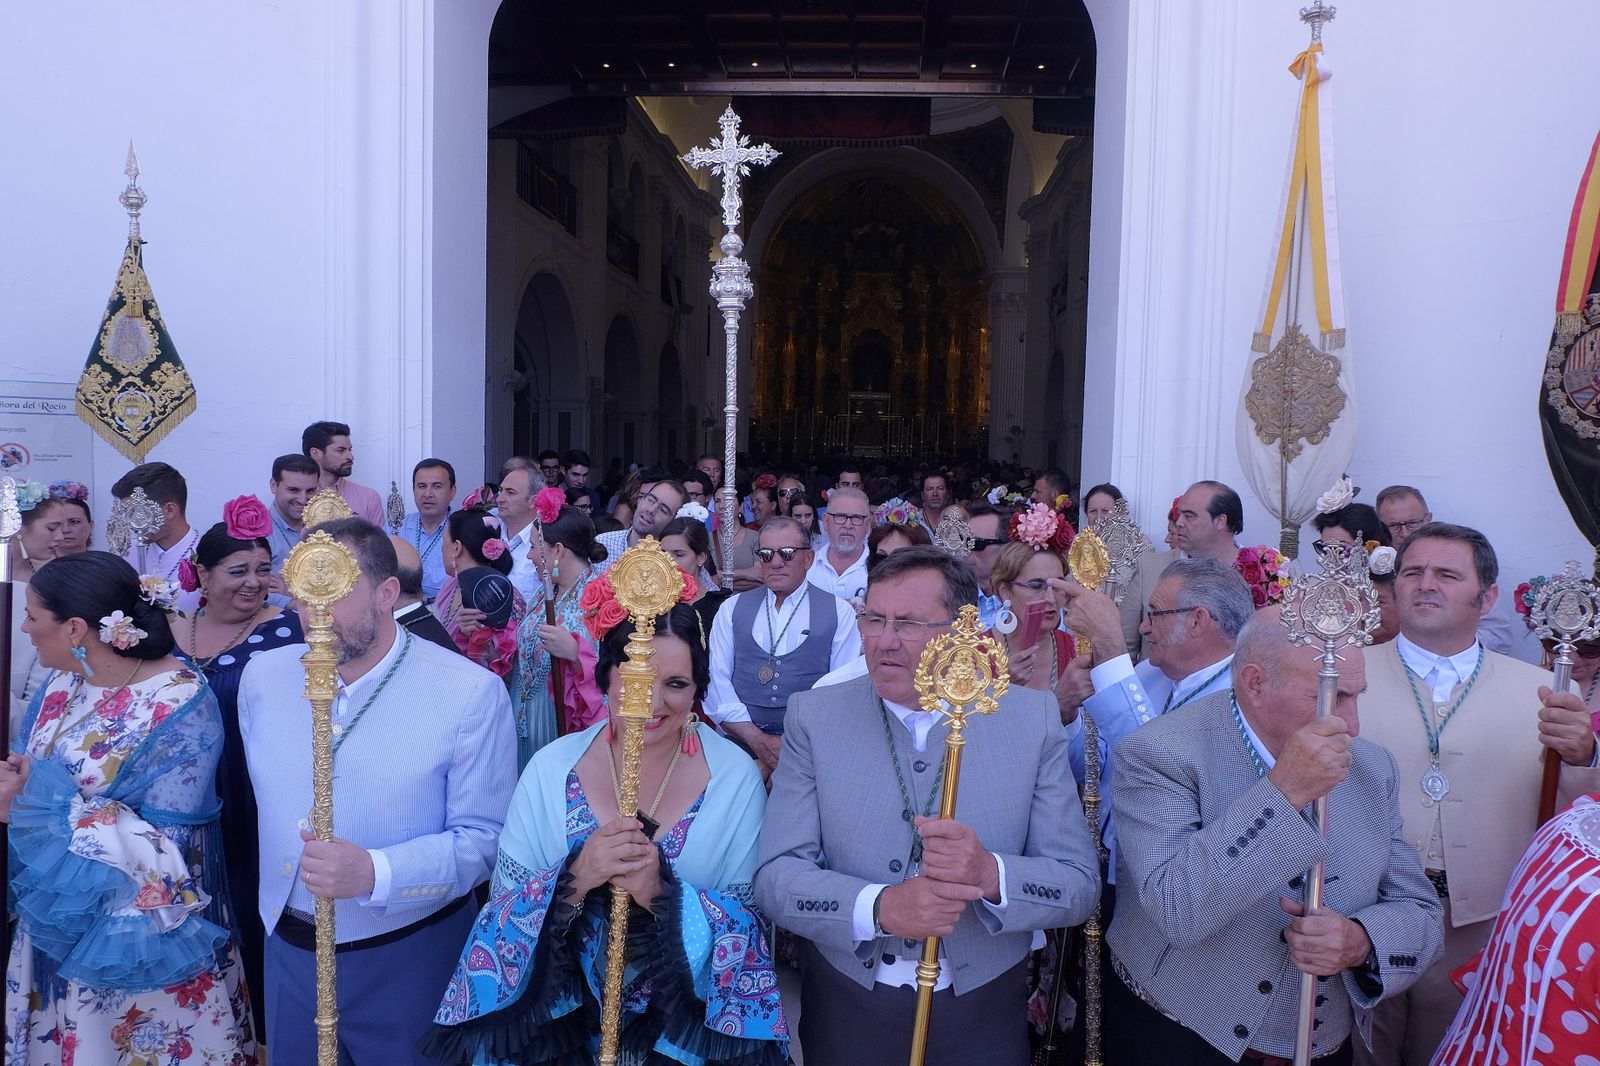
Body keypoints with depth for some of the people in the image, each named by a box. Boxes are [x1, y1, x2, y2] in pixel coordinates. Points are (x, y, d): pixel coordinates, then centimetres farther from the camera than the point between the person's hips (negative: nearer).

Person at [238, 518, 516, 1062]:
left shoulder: (472, 694, -18)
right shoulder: (262, 675, -2)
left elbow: (485, 839, -19)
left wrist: (374, 873, -31)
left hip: (410, 958, -4)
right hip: (288, 948, 4)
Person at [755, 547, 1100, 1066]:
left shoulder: (1032, 720, -9)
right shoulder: (814, 716, -9)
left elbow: (1079, 884, -9)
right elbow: (775, 875, -12)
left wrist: (990, 874, -28)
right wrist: (878, 908, -29)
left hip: (981, 1017, 0)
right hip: (846, 1009, 0)